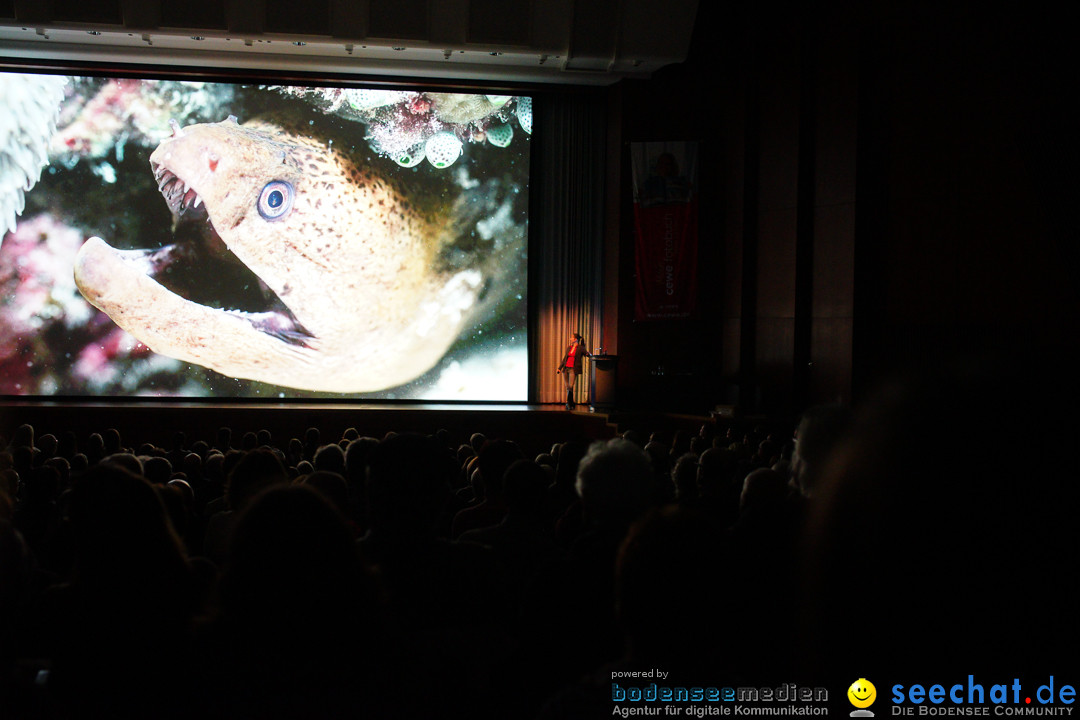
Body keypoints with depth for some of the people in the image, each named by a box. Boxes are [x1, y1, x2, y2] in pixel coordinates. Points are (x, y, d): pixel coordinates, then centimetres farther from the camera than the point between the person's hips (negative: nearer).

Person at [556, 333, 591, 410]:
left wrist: (588, 354, -26)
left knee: (570, 387, -17)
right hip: (566, 369, 6)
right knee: (567, 387, 6)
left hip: (573, 369, -6)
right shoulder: (568, 347, 15)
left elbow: (590, 355, -3)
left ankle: (568, 403, -15)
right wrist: (559, 368, 13)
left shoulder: (580, 348, -1)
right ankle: (572, 404, 15)